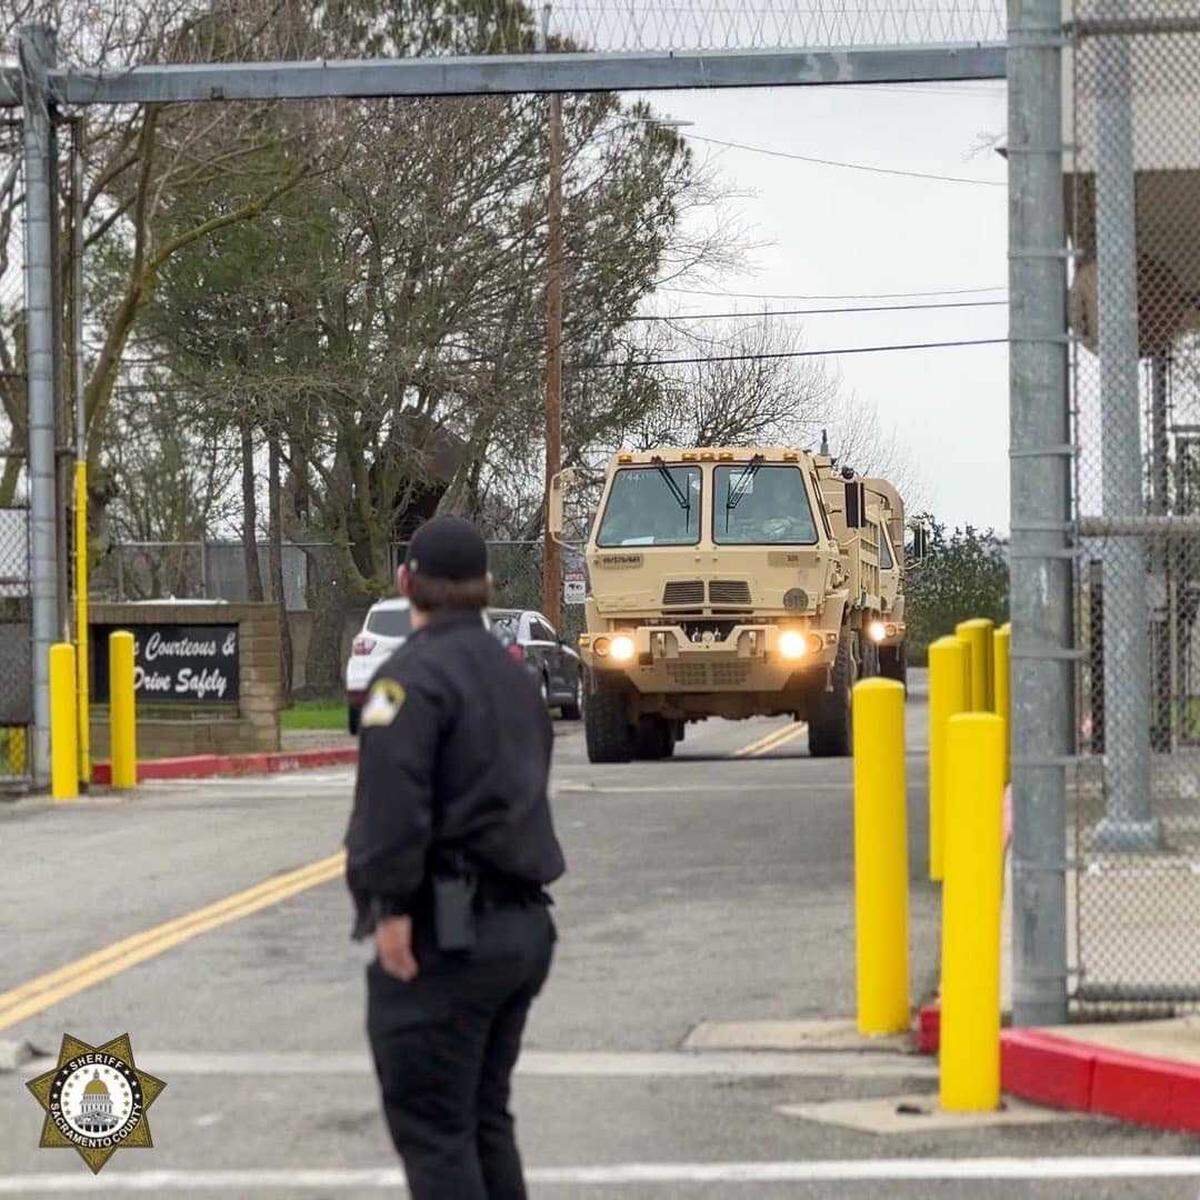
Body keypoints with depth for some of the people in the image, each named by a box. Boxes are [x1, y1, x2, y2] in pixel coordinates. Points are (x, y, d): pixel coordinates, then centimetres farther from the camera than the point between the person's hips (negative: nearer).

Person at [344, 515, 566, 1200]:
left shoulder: (417, 674, -11)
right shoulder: (514, 675, 17)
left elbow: (393, 794, -23)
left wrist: (391, 905, -21)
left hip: (444, 934, -9)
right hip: (521, 924, 9)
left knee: (431, 1129, -6)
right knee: (485, 1119, 16)